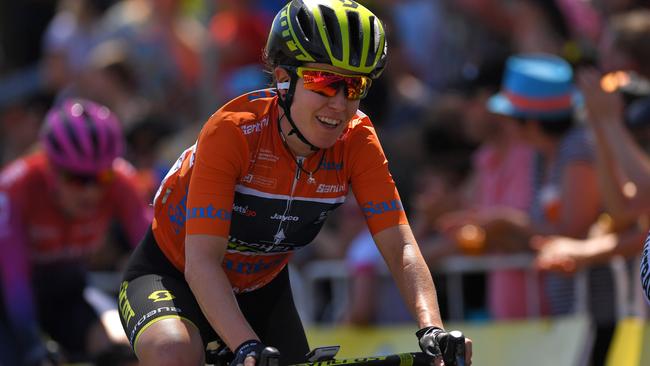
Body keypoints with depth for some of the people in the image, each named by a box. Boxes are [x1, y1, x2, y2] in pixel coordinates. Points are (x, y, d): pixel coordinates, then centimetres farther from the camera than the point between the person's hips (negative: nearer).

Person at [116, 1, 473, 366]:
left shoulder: (357, 141, -17)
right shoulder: (234, 131, -29)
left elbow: (401, 248, -21)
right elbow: (201, 262, -35)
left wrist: (433, 331, -39)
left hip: (261, 290, 5)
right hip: (174, 276, -5)